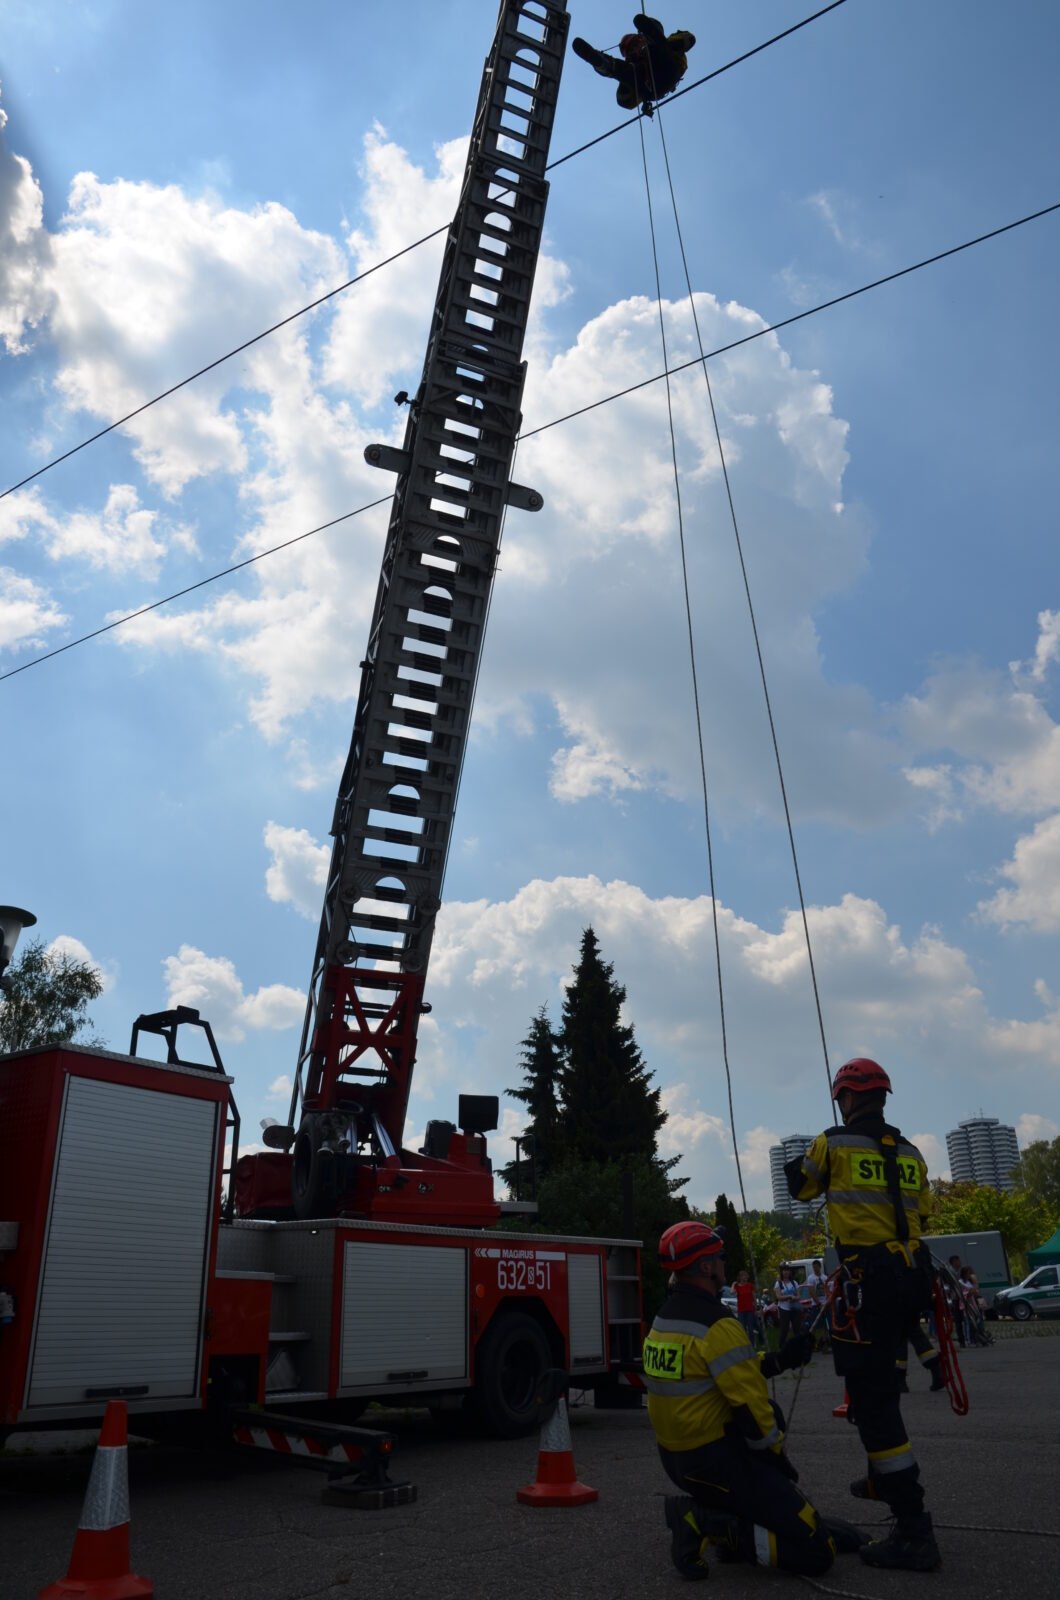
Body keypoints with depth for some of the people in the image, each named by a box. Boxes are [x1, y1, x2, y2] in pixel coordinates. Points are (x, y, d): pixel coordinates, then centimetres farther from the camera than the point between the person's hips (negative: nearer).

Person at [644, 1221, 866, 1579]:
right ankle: (709, 1527, -11)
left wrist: (780, 1360, 10)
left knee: (770, 1415, 32)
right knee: (817, 1551, -5)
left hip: (675, 1456, 9)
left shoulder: (665, 1317, 7)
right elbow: (749, 1405, -19)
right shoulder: (716, 1324, -23)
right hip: (715, 1461, -9)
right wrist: (775, 1452, -1)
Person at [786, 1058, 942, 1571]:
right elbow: (921, 1212, 16)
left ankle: (914, 1530, -8)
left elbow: (800, 1187, 10)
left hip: (867, 1276, -8)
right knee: (883, 1380, 26)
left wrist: (809, 1159, 28)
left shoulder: (834, 1143, -6)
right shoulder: (909, 1152, 10)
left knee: (871, 1397, -5)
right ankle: (884, 1479, 42)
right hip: (912, 1274, 8)